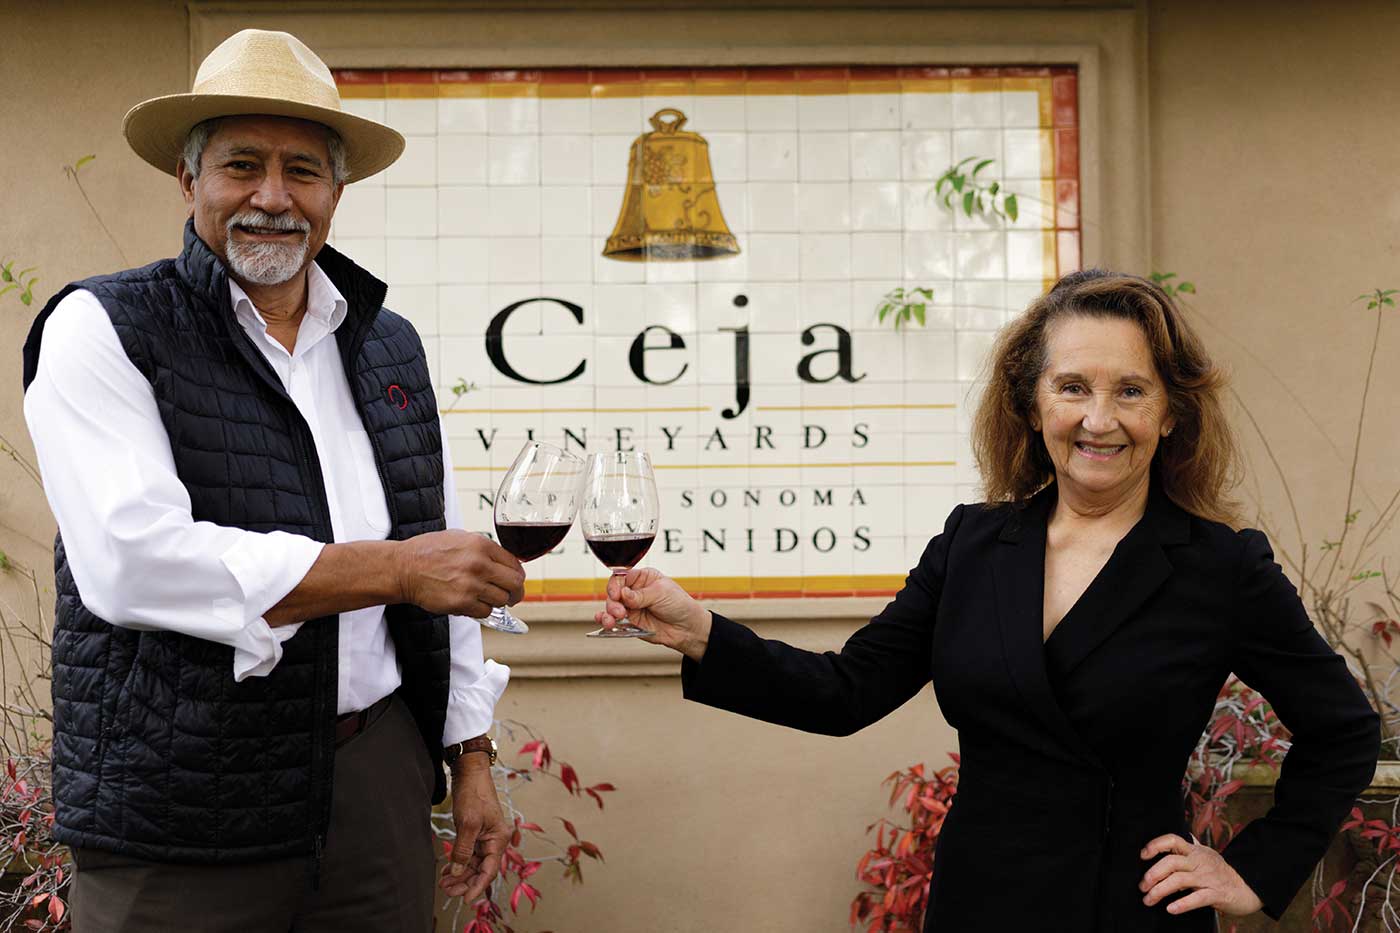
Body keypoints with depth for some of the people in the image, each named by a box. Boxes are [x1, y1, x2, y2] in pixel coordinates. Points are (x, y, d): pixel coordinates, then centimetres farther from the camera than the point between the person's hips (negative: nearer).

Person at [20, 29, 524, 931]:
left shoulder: (389, 345, 11)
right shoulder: (102, 329, -5)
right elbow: (131, 558, -20)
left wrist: (471, 757, 11)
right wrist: (393, 568, -19)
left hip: (380, 778, 5)